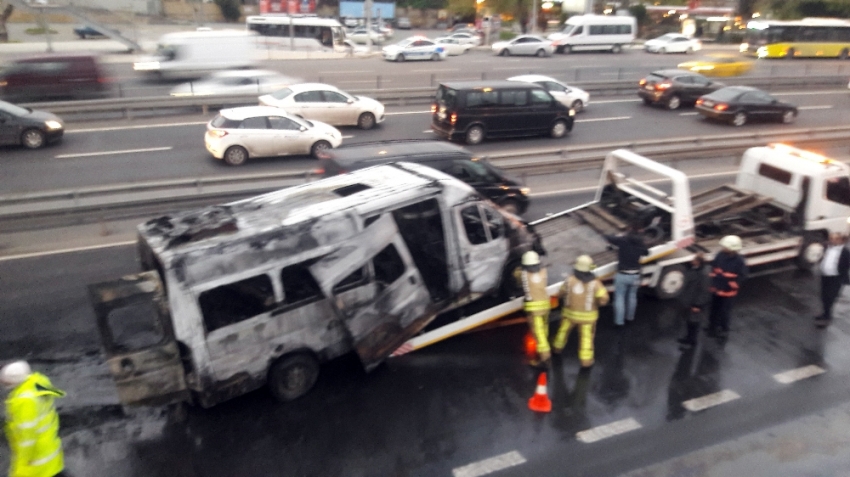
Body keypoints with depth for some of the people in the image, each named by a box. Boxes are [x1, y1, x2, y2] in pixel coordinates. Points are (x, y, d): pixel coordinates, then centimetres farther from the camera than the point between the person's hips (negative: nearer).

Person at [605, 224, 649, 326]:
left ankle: (619, 321, 8)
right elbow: (646, 252, 19)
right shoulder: (641, 244, -1)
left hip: (622, 275, -4)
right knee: (632, 296, 23)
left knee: (619, 297, 7)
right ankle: (630, 317, 37)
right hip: (635, 275, 4)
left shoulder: (623, 240, -15)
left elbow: (608, 237, -8)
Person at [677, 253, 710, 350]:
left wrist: (698, 305, -20)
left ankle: (691, 341, 21)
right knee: (687, 320, 22)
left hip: (694, 303, -9)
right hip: (687, 301, 9)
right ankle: (688, 337, 40)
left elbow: (703, 291, -22)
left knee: (693, 322, 6)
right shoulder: (691, 269, 3)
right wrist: (683, 298, 21)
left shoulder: (703, 275, -25)